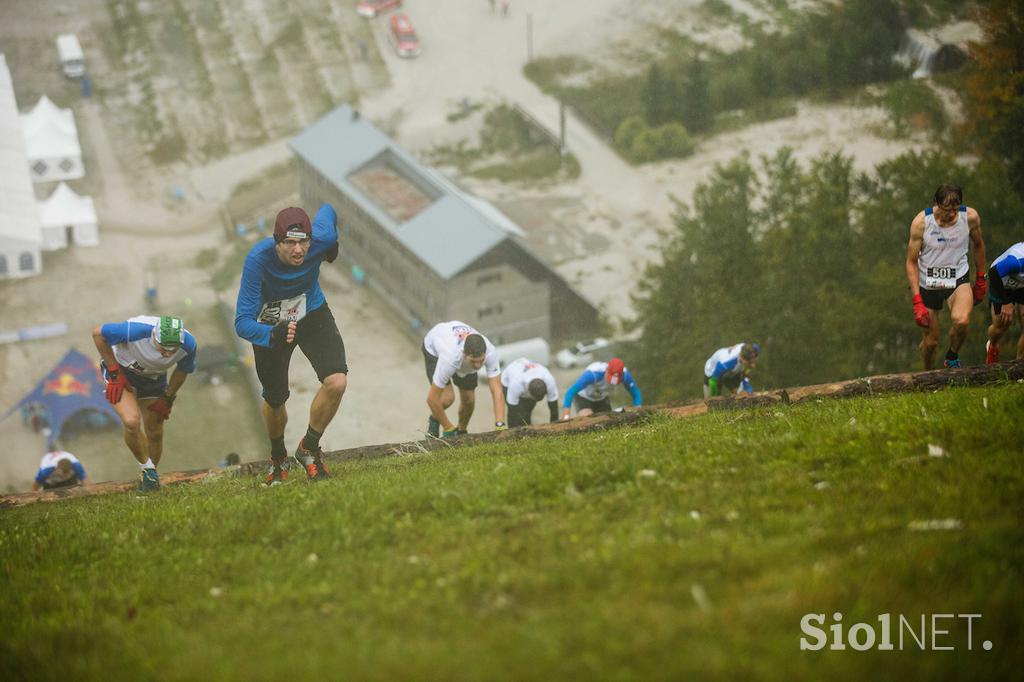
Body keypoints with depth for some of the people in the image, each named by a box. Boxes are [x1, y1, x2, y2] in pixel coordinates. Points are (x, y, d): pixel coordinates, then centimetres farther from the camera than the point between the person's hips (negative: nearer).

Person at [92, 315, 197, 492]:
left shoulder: (188, 344, -27)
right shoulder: (135, 331, -40)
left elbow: (183, 370, -2)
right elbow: (97, 334, -24)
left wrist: (168, 398, 3)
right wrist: (114, 373, -20)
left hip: (153, 378, 4)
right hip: (122, 371, -4)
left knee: (155, 434, 5)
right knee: (132, 421, -25)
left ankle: (150, 477, 29)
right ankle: (148, 469, -2)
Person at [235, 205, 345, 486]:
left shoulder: (322, 237, -31)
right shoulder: (258, 259, -38)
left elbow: (327, 210, -3)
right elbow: (243, 323, -39)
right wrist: (273, 335, -58)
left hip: (313, 315, 2)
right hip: (270, 324, -1)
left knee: (337, 382, -20)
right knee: (275, 401, 12)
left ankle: (309, 448, 6)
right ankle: (278, 459, 45)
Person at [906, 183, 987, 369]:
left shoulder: (970, 217, -14)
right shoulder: (921, 222, -19)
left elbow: (978, 245, 8)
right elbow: (911, 262, -11)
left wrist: (980, 281, 15)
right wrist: (917, 302, -16)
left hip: (958, 279, 0)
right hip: (927, 283, 0)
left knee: (961, 321, -29)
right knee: (930, 342, 3)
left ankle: (952, 357, 0)